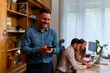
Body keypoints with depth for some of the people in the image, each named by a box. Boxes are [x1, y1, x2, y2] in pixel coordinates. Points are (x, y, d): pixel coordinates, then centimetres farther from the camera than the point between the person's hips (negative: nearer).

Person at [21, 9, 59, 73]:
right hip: (33, 66, -2)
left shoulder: (53, 33, 5)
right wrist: (39, 50, -23)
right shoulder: (29, 31, -4)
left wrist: (52, 50, -16)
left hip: (48, 65, 3)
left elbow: (57, 48, 7)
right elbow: (23, 48, -10)